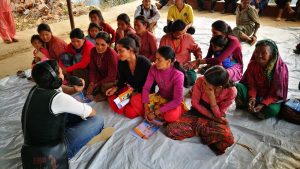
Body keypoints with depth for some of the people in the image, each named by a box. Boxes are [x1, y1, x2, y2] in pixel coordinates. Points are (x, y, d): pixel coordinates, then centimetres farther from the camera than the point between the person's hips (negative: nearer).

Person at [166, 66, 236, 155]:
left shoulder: (231, 92, -24)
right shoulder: (201, 81, -23)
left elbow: (218, 115, -16)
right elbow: (195, 103, -10)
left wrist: (211, 96, -31)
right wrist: (212, 116, -15)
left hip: (215, 120, 0)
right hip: (197, 114, 1)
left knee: (228, 139, -32)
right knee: (171, 129, -21)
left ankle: (198, 129, -6)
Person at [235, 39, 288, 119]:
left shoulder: (281, 68, -18)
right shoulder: (252, 64, -10)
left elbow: (276, 92, -16)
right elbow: (252, 85, -5)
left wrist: (263, 104, -27)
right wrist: (252, 97, -25)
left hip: (272, 97, -1)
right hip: (255, 94, 1)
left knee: (272, 110, -33)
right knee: (238, 87, -25)